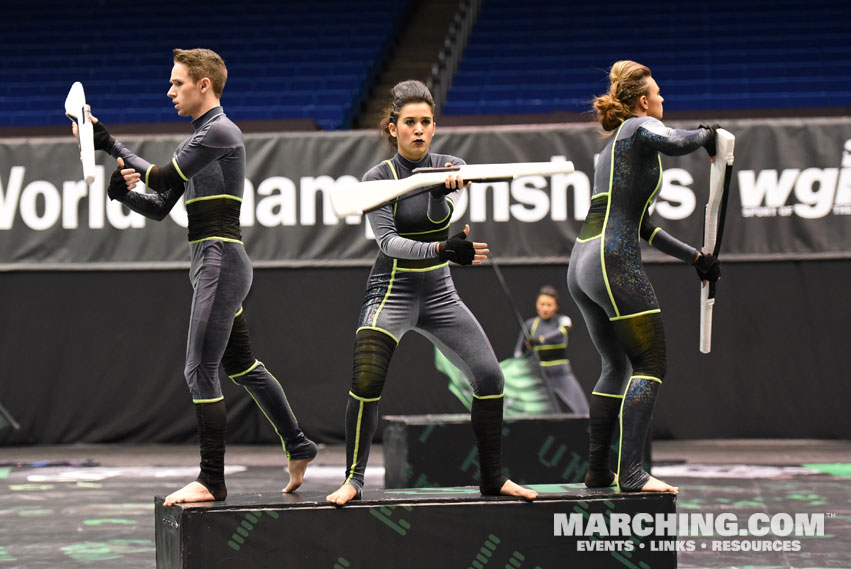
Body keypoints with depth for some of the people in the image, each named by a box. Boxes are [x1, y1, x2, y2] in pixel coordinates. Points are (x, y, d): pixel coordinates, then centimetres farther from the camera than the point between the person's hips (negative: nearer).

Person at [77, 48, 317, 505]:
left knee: (200, 372, -9)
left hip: (221, 262, -10)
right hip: (210, 265, 10)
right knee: (241, 366, 18)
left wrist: (109, 144, -10)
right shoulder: (198, 139, 19)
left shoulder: (220, 131, -11)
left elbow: (163, 177, -15)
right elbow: (160, 208, 17)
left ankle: (212, 481, -5)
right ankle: (297, 446, 29)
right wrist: (124, 192, -1)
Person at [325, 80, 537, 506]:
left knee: (489, 377, -4)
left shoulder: (449, 168, 0)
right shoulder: (378, 179, -9)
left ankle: (493, 478, 10)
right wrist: (443, 249, -37)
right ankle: (353, 480, -12)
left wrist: (450, 183, -48)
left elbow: (463, 180, -23)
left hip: (438, 294, 4)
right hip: (391, 291, -4)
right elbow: (388, 241, -21)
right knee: (366, 380, -23)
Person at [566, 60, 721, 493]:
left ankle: (597, 470, 17)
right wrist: (706, 136, -3)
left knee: (617, 367, 18)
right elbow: (673, 144, -24)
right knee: (650, 365, -8)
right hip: (613, 263, -9)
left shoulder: (615, 148, 27)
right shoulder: (640, 127, 1)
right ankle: (631, 473, -16)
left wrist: (694, 257, 30)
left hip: (581, 265, 9)